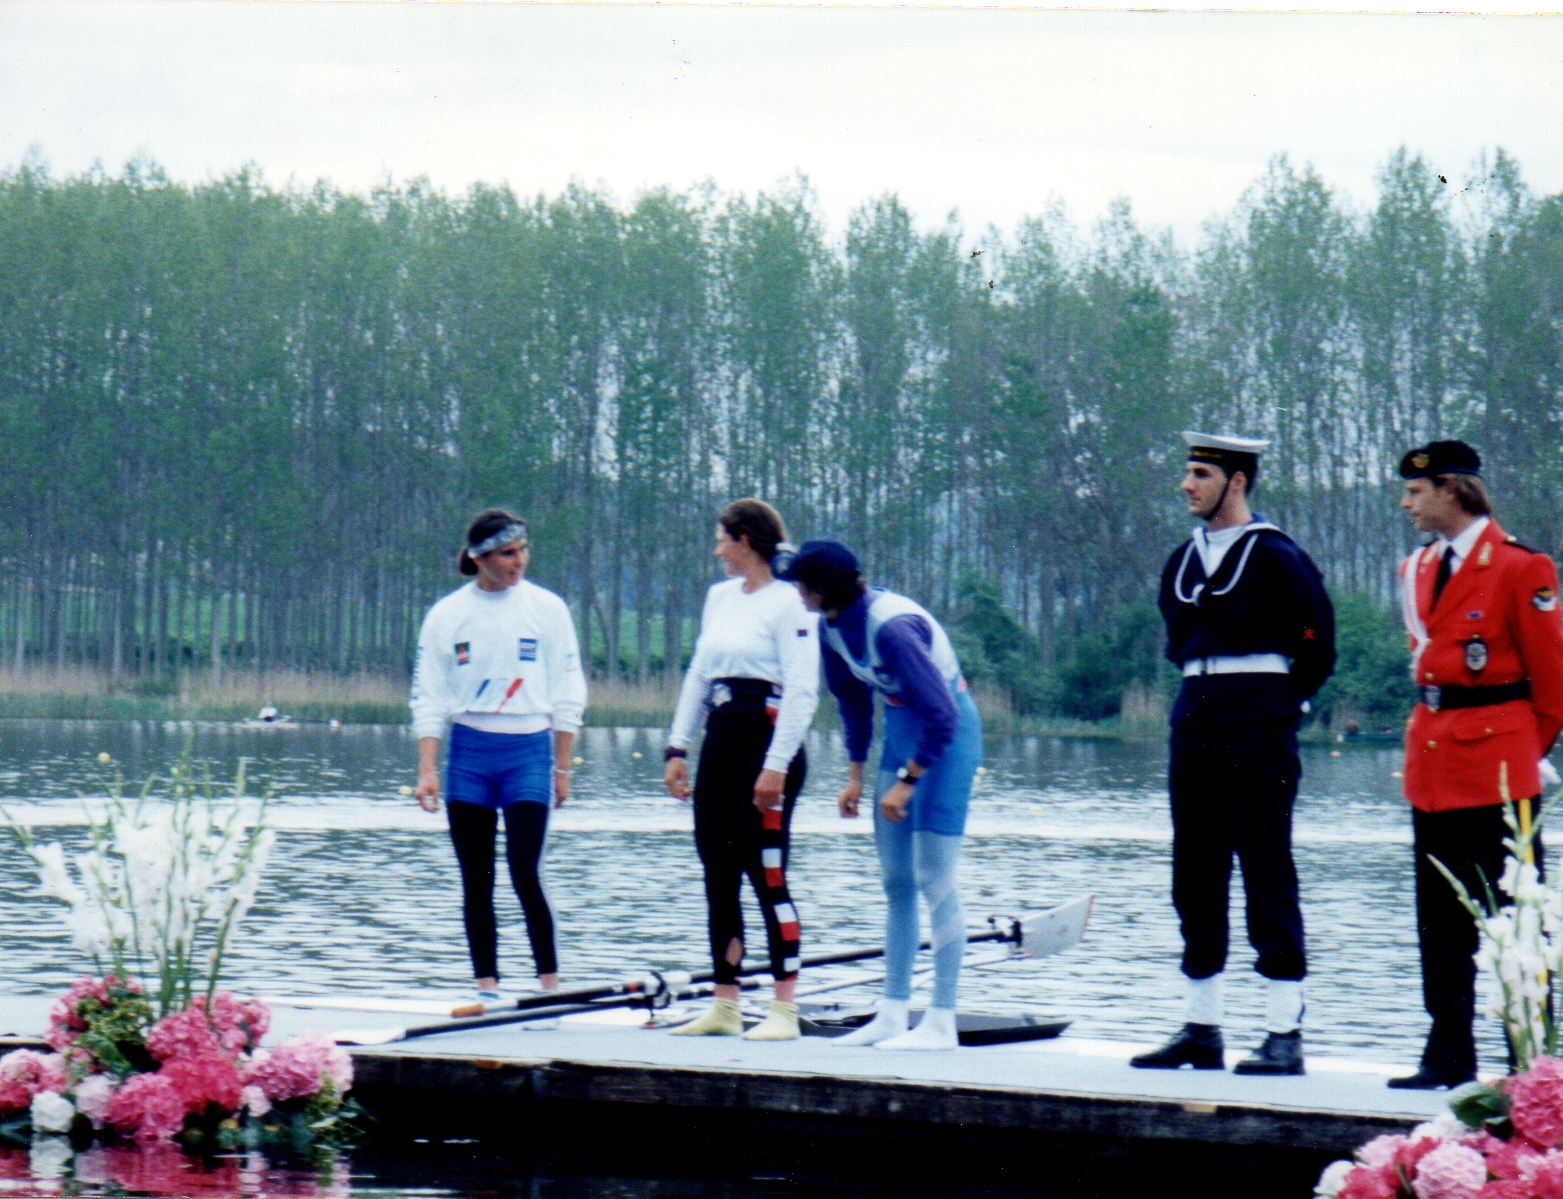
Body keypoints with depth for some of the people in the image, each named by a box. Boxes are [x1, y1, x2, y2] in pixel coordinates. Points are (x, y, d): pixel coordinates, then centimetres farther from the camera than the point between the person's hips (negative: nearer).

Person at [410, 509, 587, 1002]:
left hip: (528, 749, -2)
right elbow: (429, 697, 4)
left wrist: (562, 768, 3)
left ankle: (549, 984, -3)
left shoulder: (547, 609, 2)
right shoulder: (447, 615, 3)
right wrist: (427, 770, -4)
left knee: (525, 872, -11)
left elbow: (566, 693, 5)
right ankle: (486, 987, 11)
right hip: (468, 751, 2)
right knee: (476, 881, 4)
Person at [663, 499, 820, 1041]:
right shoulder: (719, 597, 14)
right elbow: (697, 676, 19)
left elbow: (802, 691, -15)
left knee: (767, 875, -7)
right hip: (719, 742, 8)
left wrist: (776, 766, -20)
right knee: (718, 876, 9)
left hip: (766, 740, -8)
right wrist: (677, 748, 12)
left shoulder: (787, 603, -11)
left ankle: (784, 1010, -2)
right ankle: (724, 1007, 15)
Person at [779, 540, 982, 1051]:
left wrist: (905, 783, -20)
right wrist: (855, 774, 11)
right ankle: (892, 1014, 13)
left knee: (934, 876, -9)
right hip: (900, 726, 9)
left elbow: (941, 716, -26)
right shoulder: (832, 626, -2)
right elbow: (854, 701, 14)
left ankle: (941, 1023, -6)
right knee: (895, 879, 9)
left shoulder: (891, 628, -28)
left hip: (947, 734, -9)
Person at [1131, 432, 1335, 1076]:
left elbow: (1317, 649, -3)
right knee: (1195, 877, 7)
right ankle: (1201, 1031, 13)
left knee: (1267, 876, -6)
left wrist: (1275, 708, 4)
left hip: (1259, 727, -7)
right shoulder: (1183, 560, 13)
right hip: (1195, 724, 7)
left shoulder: (1277, 557, -7)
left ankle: (1285, 1035, -5)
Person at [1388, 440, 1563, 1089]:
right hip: (1431, 763, 7)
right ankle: (1449, 1055, 16)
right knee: (1440, 922, 10)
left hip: (1498, 767, -7)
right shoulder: (1418, 568, 12)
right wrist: (1433, 732, 15)